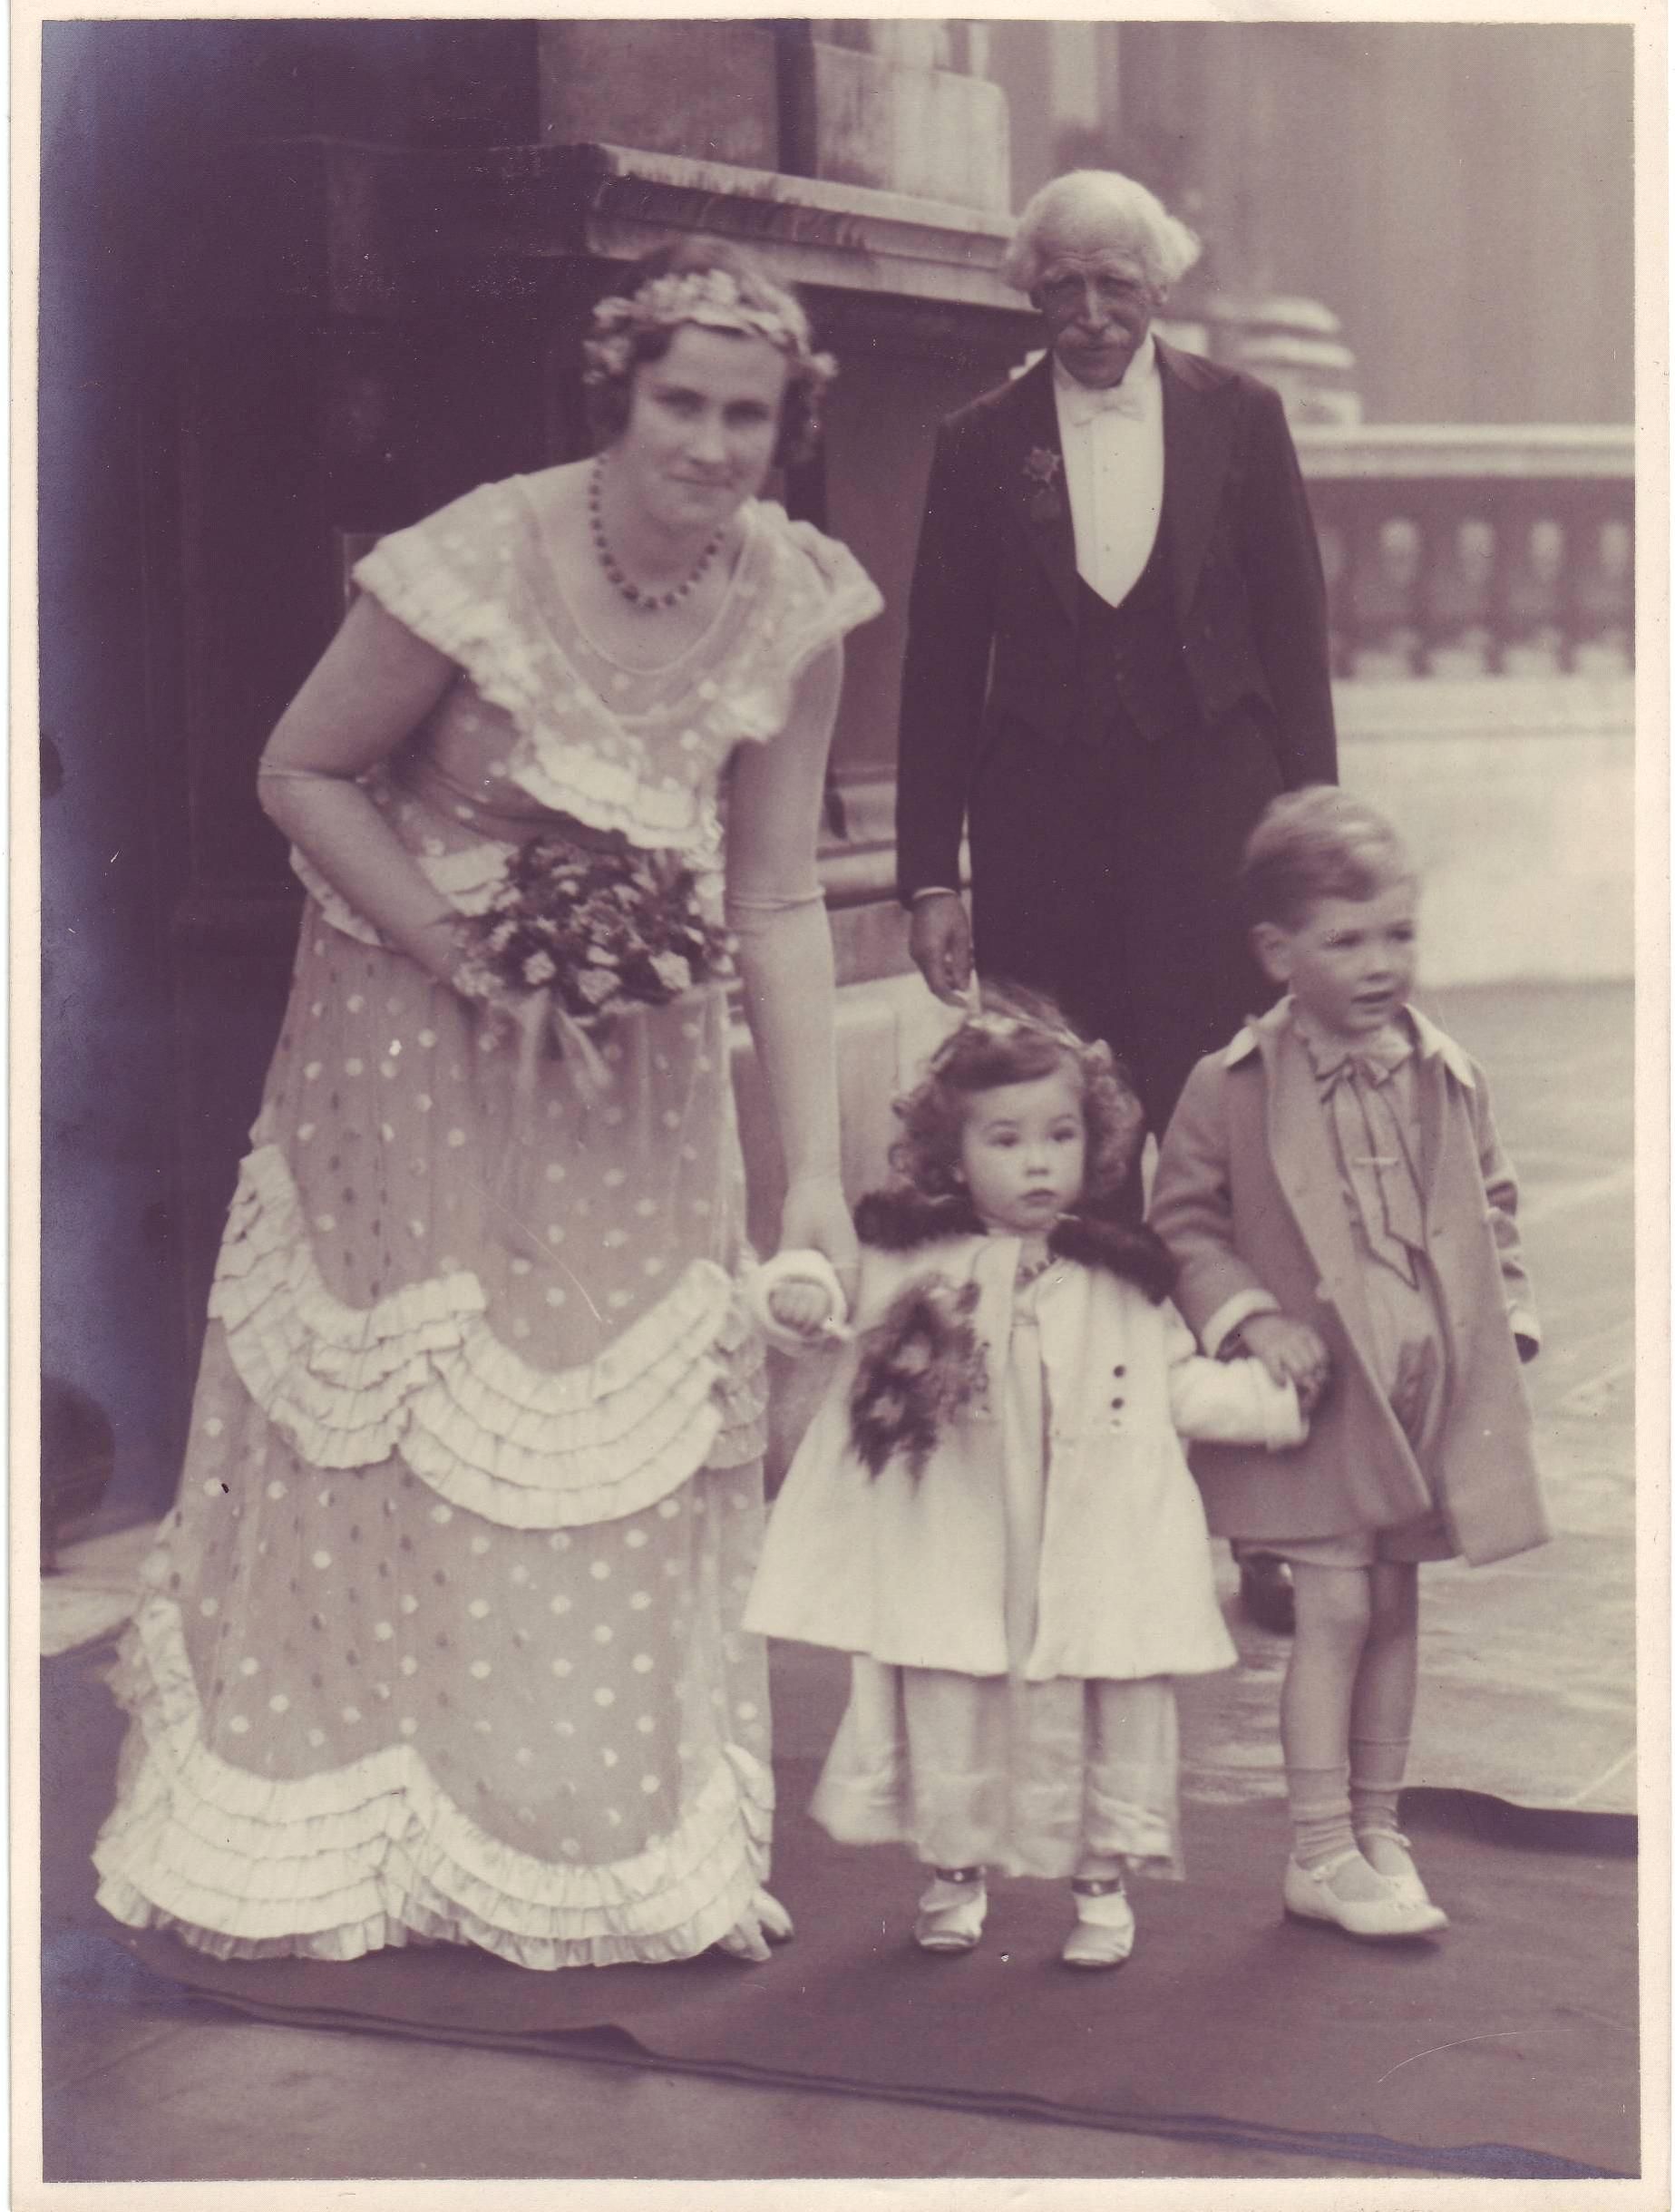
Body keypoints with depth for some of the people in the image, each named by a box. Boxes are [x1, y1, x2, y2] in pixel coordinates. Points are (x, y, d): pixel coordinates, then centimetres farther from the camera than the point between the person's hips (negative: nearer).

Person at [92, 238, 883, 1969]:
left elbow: (781, 902, -8)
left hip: (637, 1061, 4)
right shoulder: (478, 567, -24)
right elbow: (301, 771, -11)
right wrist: (458, 951, -20)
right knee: (385, 1430, 6)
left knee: (641, 1430, 6)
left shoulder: (793, 602, -12)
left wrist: (814, 1173, -12)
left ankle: (626, 1855, 20)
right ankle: (328, 1839, 22)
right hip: (415, 1047, -3)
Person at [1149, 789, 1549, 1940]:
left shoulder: (1449, 1080, 4)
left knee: (1396, 1609, 13)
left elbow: (1491, 1205, 17)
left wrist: (1505, 1318, 6)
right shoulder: (1232, 1090, -8)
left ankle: (1378, 1829, 26)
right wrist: (1249, 1317, -15)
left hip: (1427, 1388, 4)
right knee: (1334, 1608, -5)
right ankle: (1321, 1853, 6)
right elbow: (1183, 1222, -3)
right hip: (1316, 1384, -4)